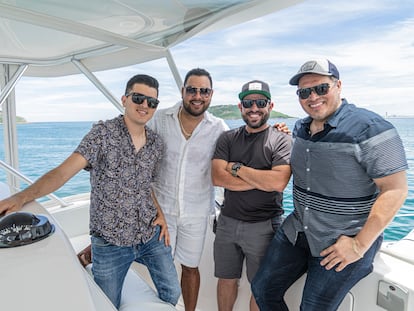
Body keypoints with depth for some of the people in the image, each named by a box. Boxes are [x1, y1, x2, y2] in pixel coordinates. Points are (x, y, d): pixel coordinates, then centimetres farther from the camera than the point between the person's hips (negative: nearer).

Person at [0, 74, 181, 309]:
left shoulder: (157, 144, 0)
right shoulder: (103, 133, -14)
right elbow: (65, 171, -22)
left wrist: (160, 213, -1)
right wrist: (23, 196, -36)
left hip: (152, 235, 5)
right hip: (111, 243, -4)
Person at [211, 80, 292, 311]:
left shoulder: (282, 140, -6)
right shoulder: (227, 139, 3)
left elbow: (279, 182, -21)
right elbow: (218, 177, -10)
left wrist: (236, 168, -14)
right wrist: (262, 179, -16)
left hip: (263, 226, -3)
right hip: (228, 221, 3)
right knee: (226, 280, 20)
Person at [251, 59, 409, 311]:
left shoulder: (369, 128, -18)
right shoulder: (300, 128, 5)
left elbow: (395, 190, -19)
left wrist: (359, 245, -19)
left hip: (344, 242, -6)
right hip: (297, 231, 7)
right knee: (263, 289, 10)